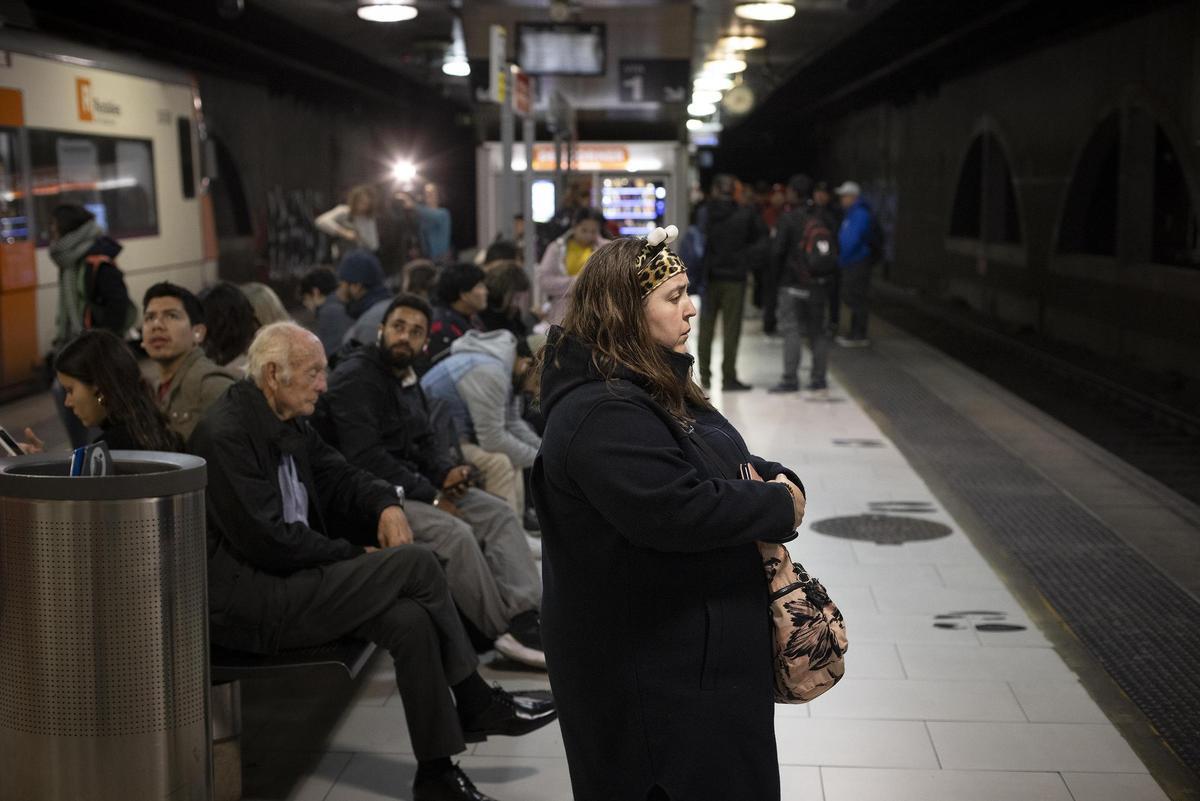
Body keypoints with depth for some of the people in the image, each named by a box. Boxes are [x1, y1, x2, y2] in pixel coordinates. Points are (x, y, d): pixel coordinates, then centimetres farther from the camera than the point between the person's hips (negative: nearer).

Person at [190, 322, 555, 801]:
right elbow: (268, 540, -22)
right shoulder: (227, 434, -17)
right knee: (415, 563, -18)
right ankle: (475, 704, -3)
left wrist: (387, 505, -4)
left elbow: (340, 478, 19)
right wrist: (355, 556, -12)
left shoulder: (288, 424, 10)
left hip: (289, 580, 9)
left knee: (410, 620, -15)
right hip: (245, 599, -9)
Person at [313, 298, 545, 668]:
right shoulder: (356, 377, -14)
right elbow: (366, 458, -22)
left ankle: (525, 616, -19)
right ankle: (504, 631, -17)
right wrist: (430, 497, -20)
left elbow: (427, 440, 20)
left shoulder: (406, 379, 15)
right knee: (455, 533, -29)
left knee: (500, 515, -6)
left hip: (411, 484, 10)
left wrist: (446, 471, -4)